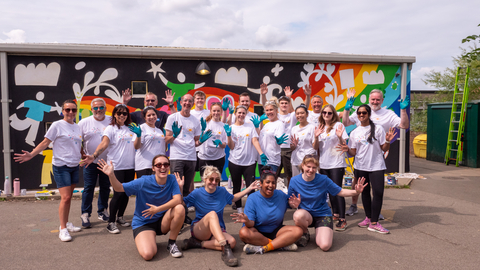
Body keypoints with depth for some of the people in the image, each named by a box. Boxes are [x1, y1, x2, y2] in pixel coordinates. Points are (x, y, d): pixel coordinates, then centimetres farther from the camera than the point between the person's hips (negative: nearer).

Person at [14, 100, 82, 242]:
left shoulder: (77, 127, 10)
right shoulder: (57, 125, -8)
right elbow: (45, 143, -9)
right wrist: (31, 154, -19)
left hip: (74, 166, 6)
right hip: (61, 166, -6)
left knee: (69, 196, 14)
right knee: (65, 197, -10)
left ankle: (66, 223, 26)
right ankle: (63, 229, -2)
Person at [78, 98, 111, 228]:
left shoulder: (112, 121, 1)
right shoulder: (84, 122, 0)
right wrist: (82, 154, -6)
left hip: (107, 162, 2)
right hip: (90, 162, -1)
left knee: (105, 187, 12)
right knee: (88, 188, 1)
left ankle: (102, 211, 27)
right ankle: (85, 214, 11)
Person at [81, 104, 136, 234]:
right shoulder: (111, 128, -2)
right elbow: (104, 143, -17)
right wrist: (94, 156, -30)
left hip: (130, 166, 5)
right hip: (116, 166, -5)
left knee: (126, 193, 9)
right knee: (118, 193, -9)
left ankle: (120, 217, 28)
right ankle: (111, 222, 3)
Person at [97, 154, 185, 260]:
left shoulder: (172, 179, -9)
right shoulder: (144, 182, -15)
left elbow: (178, 200, -20)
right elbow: (119, 188, -13)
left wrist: (158, 209, -29)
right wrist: (111, 175, -32)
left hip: (163, 221, 3)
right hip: (143, 223, -2)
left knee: (179, 209, -28)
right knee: (147, 254, -27)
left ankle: (172, 243, -5)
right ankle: (150, 241, 13)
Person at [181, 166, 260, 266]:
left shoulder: (222, 191, 4)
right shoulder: (197, 193, -6)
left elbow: (233, 198, 23)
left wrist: (249, 189, 17)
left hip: (218, 230, 4)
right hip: (199, 229, -4)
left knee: (232, 242, -29)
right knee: (212, 214, -37)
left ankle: (199, 244, -20)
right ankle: (225, 248, -50)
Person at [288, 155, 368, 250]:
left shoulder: (323, 179, -11)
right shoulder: (294, 181, -9)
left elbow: (340, 192, -4)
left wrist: (356, 192, -20)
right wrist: (295, 204, -24)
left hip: (323, 215, 0)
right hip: (305, 214, 0)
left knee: (325, 246, -23)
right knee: (298, 215, -39)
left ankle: (321, 232, 16)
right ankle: (305, 233, -2)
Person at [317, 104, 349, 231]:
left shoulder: (338, 125, -4)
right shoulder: (320, 127, 11)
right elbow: (317, 147, 11)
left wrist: (340, 137, -25)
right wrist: (316, 136, -7)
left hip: (336, 163, -5)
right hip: (323, 164, 6)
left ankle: (342, 219, -7)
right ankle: (335, 214, 27)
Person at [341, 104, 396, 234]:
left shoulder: (378, 129, 0)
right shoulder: (354, 133, 8)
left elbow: (384, 149, 0)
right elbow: (353, 152, 6)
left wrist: (387, 141, -19)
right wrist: (346, 148, -14)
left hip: (376, 166, -3)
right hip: (360, 167, 3)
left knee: (378, 192, -11)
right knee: (365, 192, 12)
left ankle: (374, 223, -5)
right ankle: (368, 217, 27)